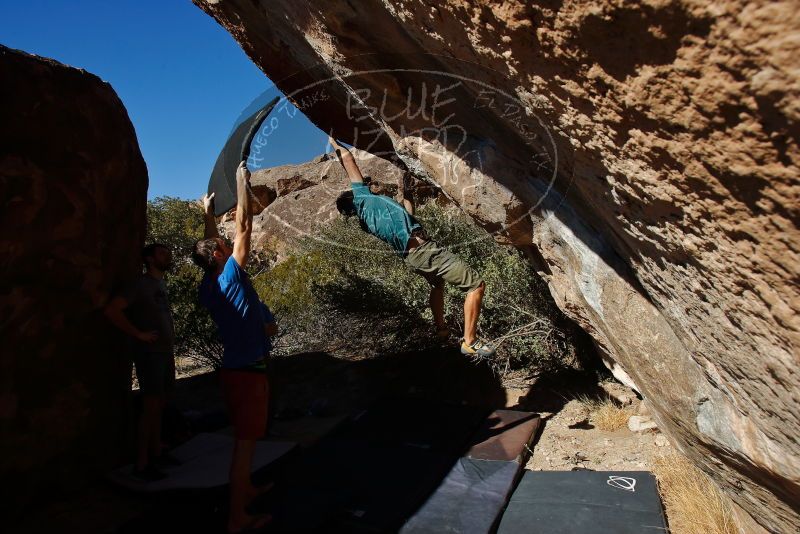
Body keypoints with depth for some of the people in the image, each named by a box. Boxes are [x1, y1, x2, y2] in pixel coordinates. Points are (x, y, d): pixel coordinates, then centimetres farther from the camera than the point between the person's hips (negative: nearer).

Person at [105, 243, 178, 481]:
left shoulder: (161, 284, 12)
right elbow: (112, 310, -21)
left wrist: (170, 346, 13)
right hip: (150, 354, -8)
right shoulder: (141, 284, -12)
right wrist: (138, 334, -17)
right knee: (151, 408, -5)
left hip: (165, 353, 8)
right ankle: (141, 464, 3)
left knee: (159, 407, 13)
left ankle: (156, 453, 24)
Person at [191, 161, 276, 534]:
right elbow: (243, 225, -15)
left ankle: (246, 489, 37)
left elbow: (212, 245, 20)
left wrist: (208, 213, 30)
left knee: (245, 437, 22)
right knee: (246, 440, -2)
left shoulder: (207, 288, 4)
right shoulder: (230, 276, -16)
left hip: (234, 367, 9)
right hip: (248, 369, -9)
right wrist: (242, 180, -7)